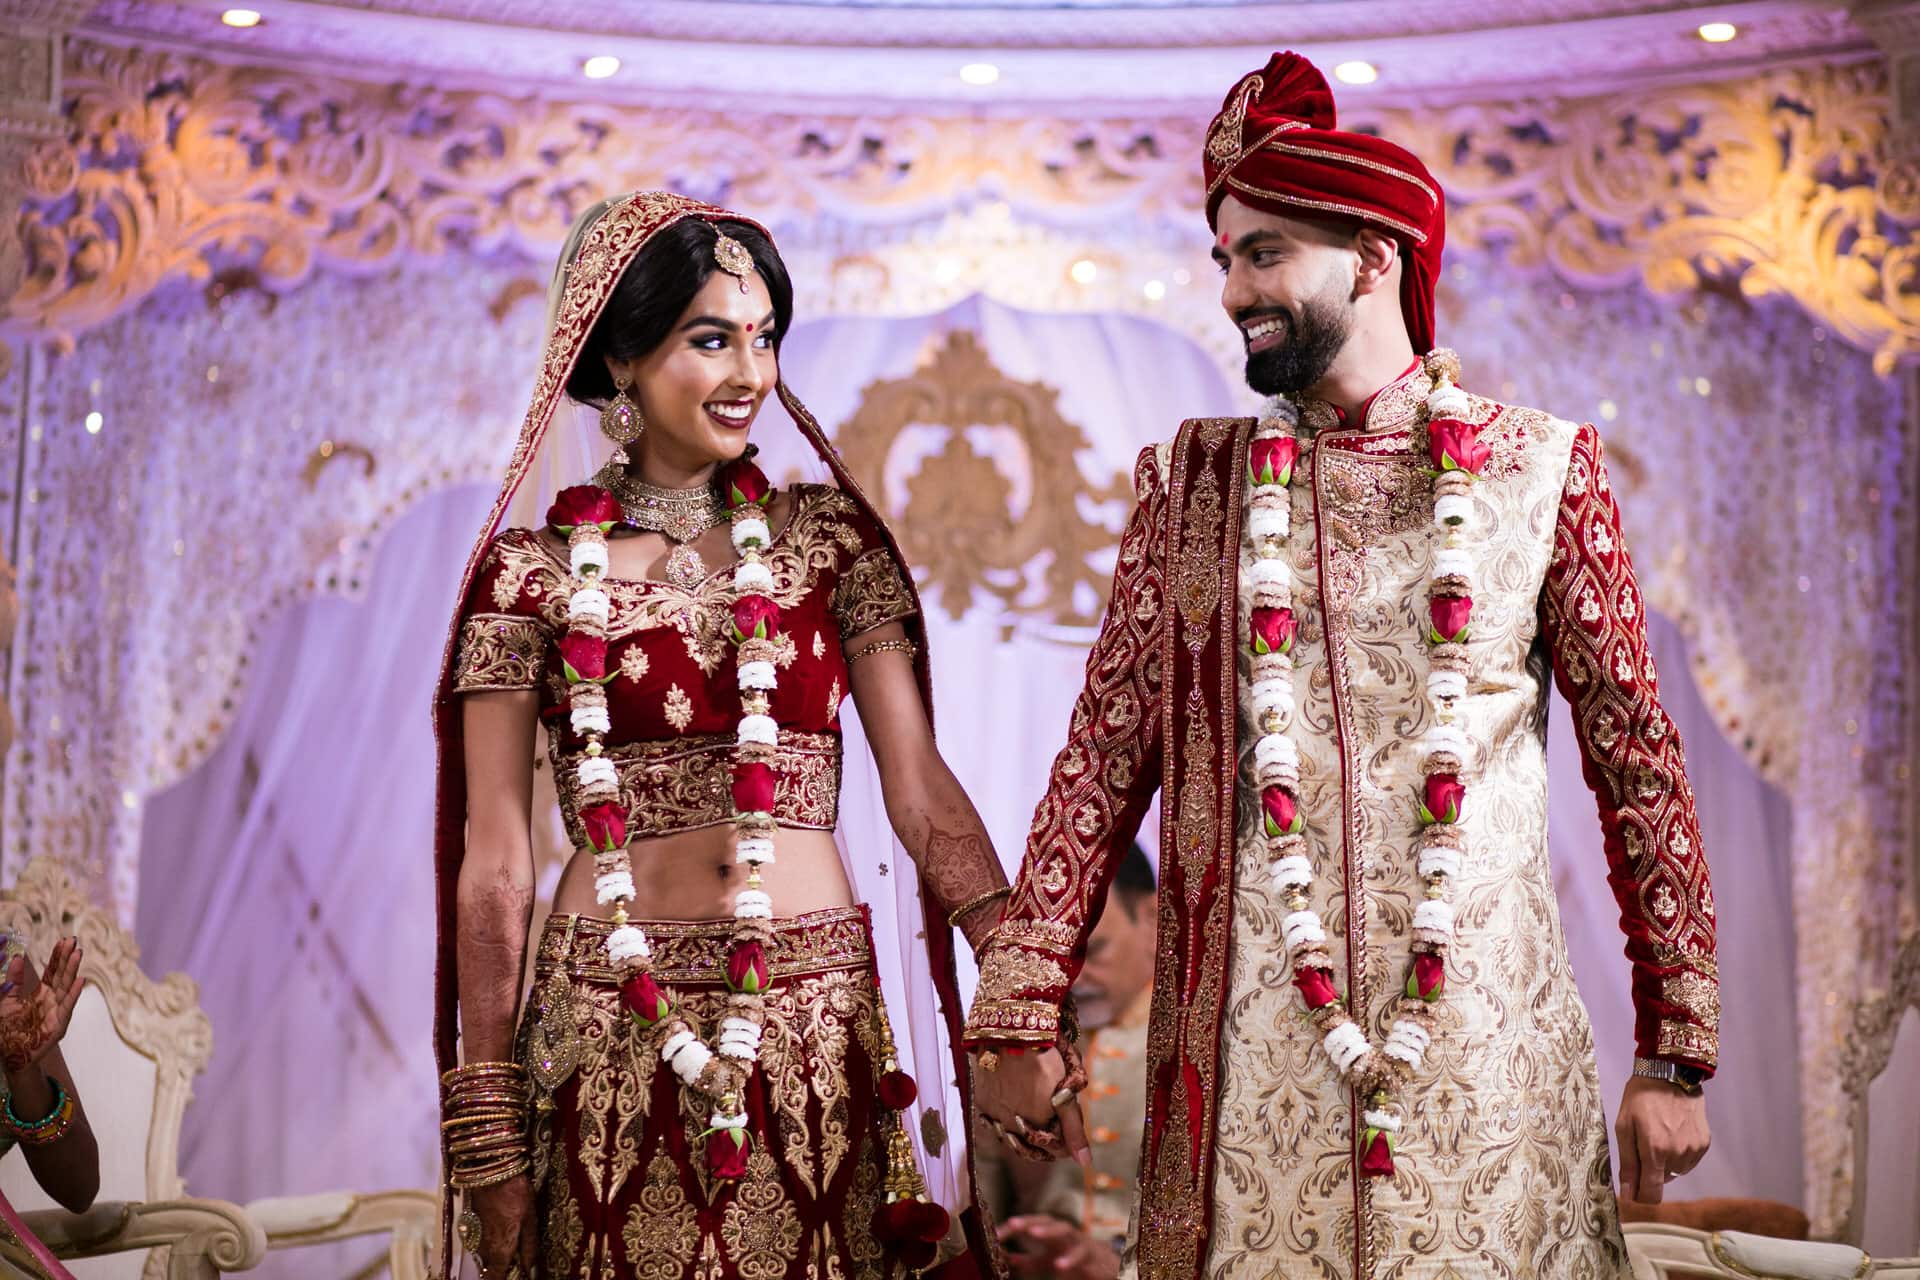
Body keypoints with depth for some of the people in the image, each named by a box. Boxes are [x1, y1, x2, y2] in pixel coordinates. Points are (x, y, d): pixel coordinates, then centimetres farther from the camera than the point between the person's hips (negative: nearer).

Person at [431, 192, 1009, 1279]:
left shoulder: (830, 538, 5)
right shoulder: (532, 573, 0)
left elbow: (920, 789, -1)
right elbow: (493, 871, 0)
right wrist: (487, 1134, -2)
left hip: (821, 1025, 2)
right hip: (612, 1037, -1)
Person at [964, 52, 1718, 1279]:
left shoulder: (1543, 470, 2)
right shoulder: (1194, 480, 6)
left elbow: (1639, 760, 4)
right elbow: (1108, 754, 5)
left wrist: (1677, 1050, 1)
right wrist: (1021, 1013, -2)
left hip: (1482, 1027, -1)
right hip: (1245, 1036, 1)